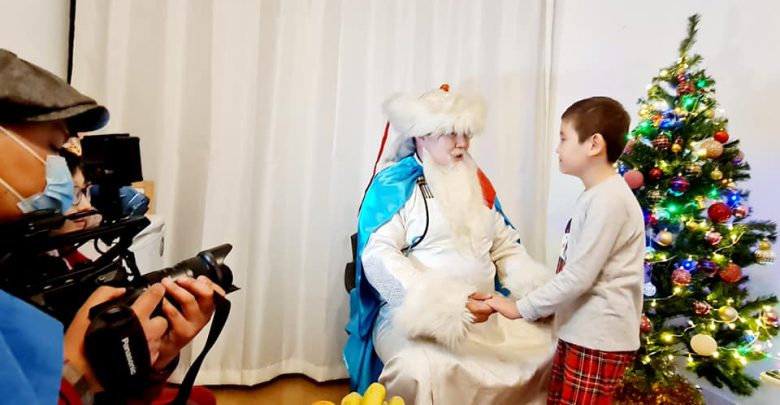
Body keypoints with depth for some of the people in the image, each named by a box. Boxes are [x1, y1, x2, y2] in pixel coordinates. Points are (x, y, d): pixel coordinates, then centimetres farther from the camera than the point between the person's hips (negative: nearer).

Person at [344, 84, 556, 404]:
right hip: (414, 315, -6)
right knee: (422, 370, -34)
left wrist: (537, 290, -3)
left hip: (482, 314, 6)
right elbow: (379, 255, -16)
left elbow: (505, 246, 15)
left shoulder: (477, 182, 14)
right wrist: (444, 304, -26)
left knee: (546, 345, -9)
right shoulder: (394, 183, -5)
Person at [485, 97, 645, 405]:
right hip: (580, 331, 9)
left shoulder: (608, 199, -21)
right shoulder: (596, 195, 10)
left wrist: (521, 308, -16)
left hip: (599, 337, -9)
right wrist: (537, 306, 14)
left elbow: (578, 276, -22)